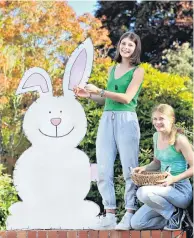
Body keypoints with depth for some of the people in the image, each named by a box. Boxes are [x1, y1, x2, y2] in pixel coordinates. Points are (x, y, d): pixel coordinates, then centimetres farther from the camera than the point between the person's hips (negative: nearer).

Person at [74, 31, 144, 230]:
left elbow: (127, 97, -11)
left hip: (126, 120, -6)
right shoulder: (112, 69, 19)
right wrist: (89, 95, 11)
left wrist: (99, 91, -16)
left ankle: (130, 215, -2)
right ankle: (109, 216, 4)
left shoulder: (138, 71, 0)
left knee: (129, 168, -4)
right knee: (104, 169, 0)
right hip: (107, 119, 6)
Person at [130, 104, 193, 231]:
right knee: (136, 223, -1)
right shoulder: (156, 137, 7)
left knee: (143, 192, -32)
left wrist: (174, 179, -28)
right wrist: (143, 168, 0)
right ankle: (173, 218, 12)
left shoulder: (179, 139, -15)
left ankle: (175, 213, -9)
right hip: (165, 189, 8)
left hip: (181, 191, -7)